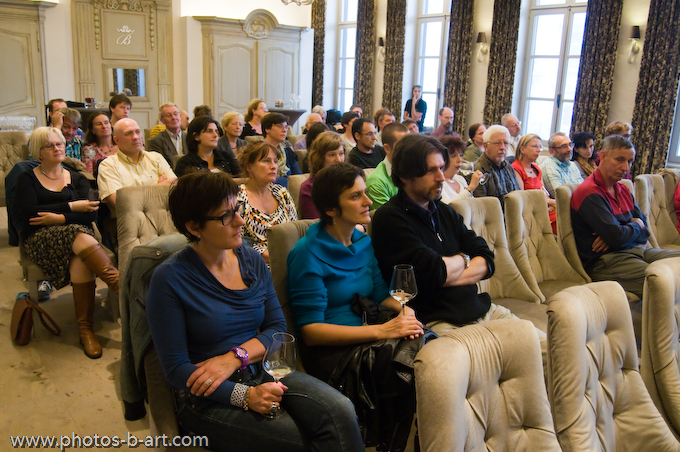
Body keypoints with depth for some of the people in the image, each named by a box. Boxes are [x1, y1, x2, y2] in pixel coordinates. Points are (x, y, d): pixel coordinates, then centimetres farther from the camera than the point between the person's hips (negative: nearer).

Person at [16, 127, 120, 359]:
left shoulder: (77, 179, 19)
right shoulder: (27, 179, 14)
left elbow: (90, 214, 2)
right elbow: (31, 211, -5)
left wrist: (59, 218, -12)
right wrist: (72, 207, -6)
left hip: (78, 231, 2)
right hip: (40, 238, -2)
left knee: (80, 262, -34)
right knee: (81, 240, -37)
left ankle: (86, 329, -29)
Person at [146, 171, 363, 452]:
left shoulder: (252, 260, 6)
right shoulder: (170, 279, -10)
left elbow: (278, 327, 6)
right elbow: (175, 368, -11)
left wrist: (235, 357, -13)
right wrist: (244, 396, -22)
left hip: (261, 374, 5)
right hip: (209, 398, -4)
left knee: (341, 412, -22)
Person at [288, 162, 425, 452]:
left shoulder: (364, 242, 12)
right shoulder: (308, 254, -10)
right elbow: (310, 331, -15)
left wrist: (404, 309, -9)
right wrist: (381, 330, -21)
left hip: (367, 340, 7)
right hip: (330, 350, -6)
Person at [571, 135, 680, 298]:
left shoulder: (623, 189, 18)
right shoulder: (590, 194, -14)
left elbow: (644, 226, 14)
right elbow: (617, 237, -19)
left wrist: (613, 235, -9)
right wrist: (636, 225, 5)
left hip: (638, 249, 10)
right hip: (606, 259, -10)